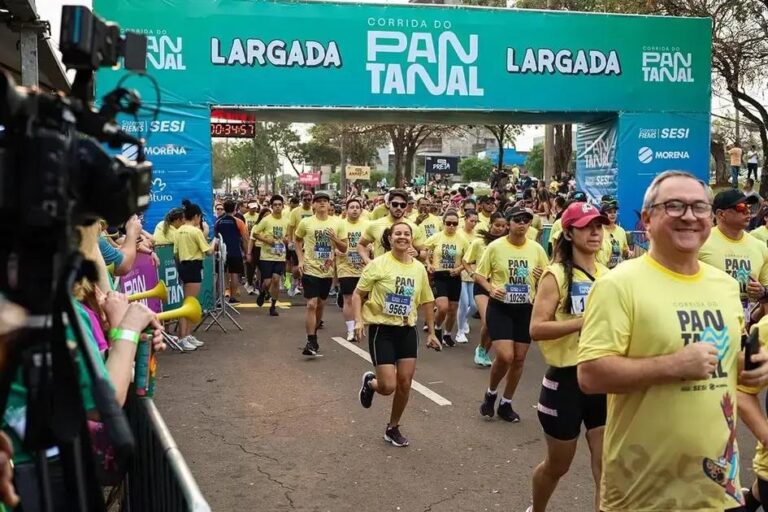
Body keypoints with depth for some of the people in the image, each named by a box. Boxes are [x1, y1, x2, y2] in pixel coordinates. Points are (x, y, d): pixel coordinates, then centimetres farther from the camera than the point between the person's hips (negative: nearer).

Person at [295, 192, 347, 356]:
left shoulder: (337, 223, 0)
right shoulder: (306, 222, -5)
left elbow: (344, 248, 4)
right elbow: (297, 239, 12)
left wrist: (334, 238, -16)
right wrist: (301, 259, 1)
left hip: (327, 270, 3)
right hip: (310, 269, -3)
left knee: (320, 304, 15)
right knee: (312, 304, -12)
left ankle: (313, 335, 33)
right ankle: (311, 342, -7)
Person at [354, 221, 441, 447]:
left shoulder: (419, 268, 4)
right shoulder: (378, 264, -9)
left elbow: (426, 301, 14)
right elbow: (358, 294, -4)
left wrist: (431, 332, 15)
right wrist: (359, 320, -18)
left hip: (407, 331, 4)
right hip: (382, 329, -4)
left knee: (405, 383, 2)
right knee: (388, 386, -10)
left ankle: (393, 428, 24)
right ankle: (370, 382, 27)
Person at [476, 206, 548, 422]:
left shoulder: (536, 249, -1)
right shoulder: (495, 246, -8)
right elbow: (478, 275, -2)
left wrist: (543, 277, -14)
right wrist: (490, 289, -20)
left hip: (526, 309, 4)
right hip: (500, 308, -3)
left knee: (519, 359, 8)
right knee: (505, 356, -15)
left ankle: (506, 403, 26)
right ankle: (490, 393, 14)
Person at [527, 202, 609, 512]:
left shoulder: (607, 275, 7)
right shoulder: (556, 275, -10)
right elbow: (536, 328, -20)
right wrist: (585, 321, -26)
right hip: (566, 380, -4)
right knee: (557, 466, 14)